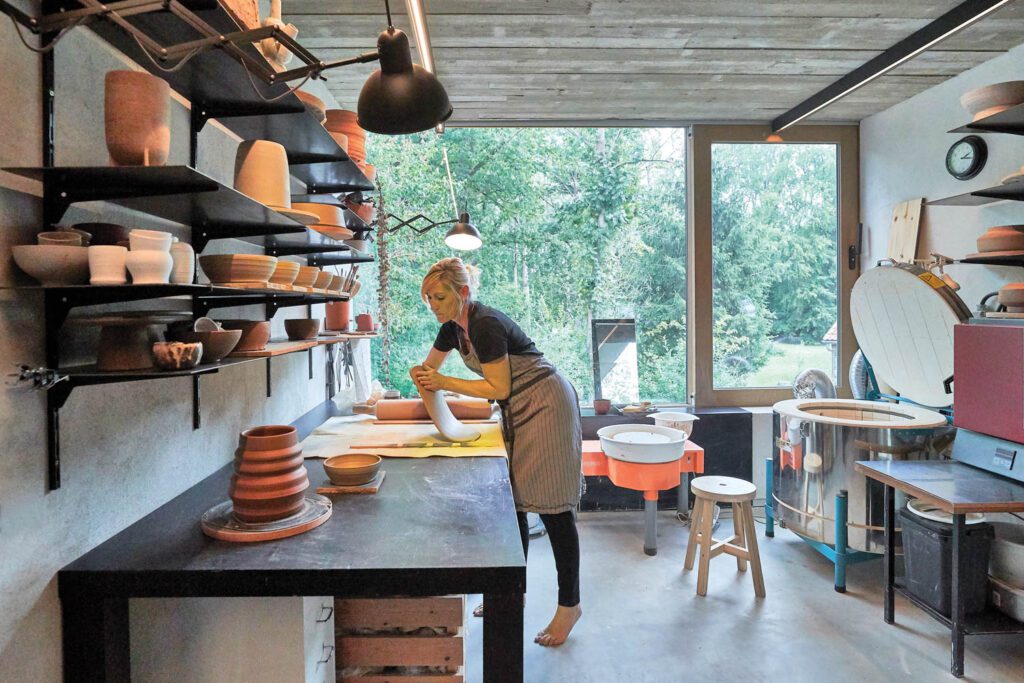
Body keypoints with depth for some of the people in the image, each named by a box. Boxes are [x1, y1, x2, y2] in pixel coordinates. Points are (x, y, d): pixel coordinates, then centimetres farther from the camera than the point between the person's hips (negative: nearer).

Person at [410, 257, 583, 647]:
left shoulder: (485, 325, -23)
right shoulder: (454, 327, 6)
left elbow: (498, 388, -21)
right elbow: (430, 366, 21)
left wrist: (444, 383, -18)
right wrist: (422, 375, -1)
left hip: (544, 406, -9)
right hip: (517, 412, 10)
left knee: (552, 507, -4)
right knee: (511, 504, 13)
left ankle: (569, 605, 8)